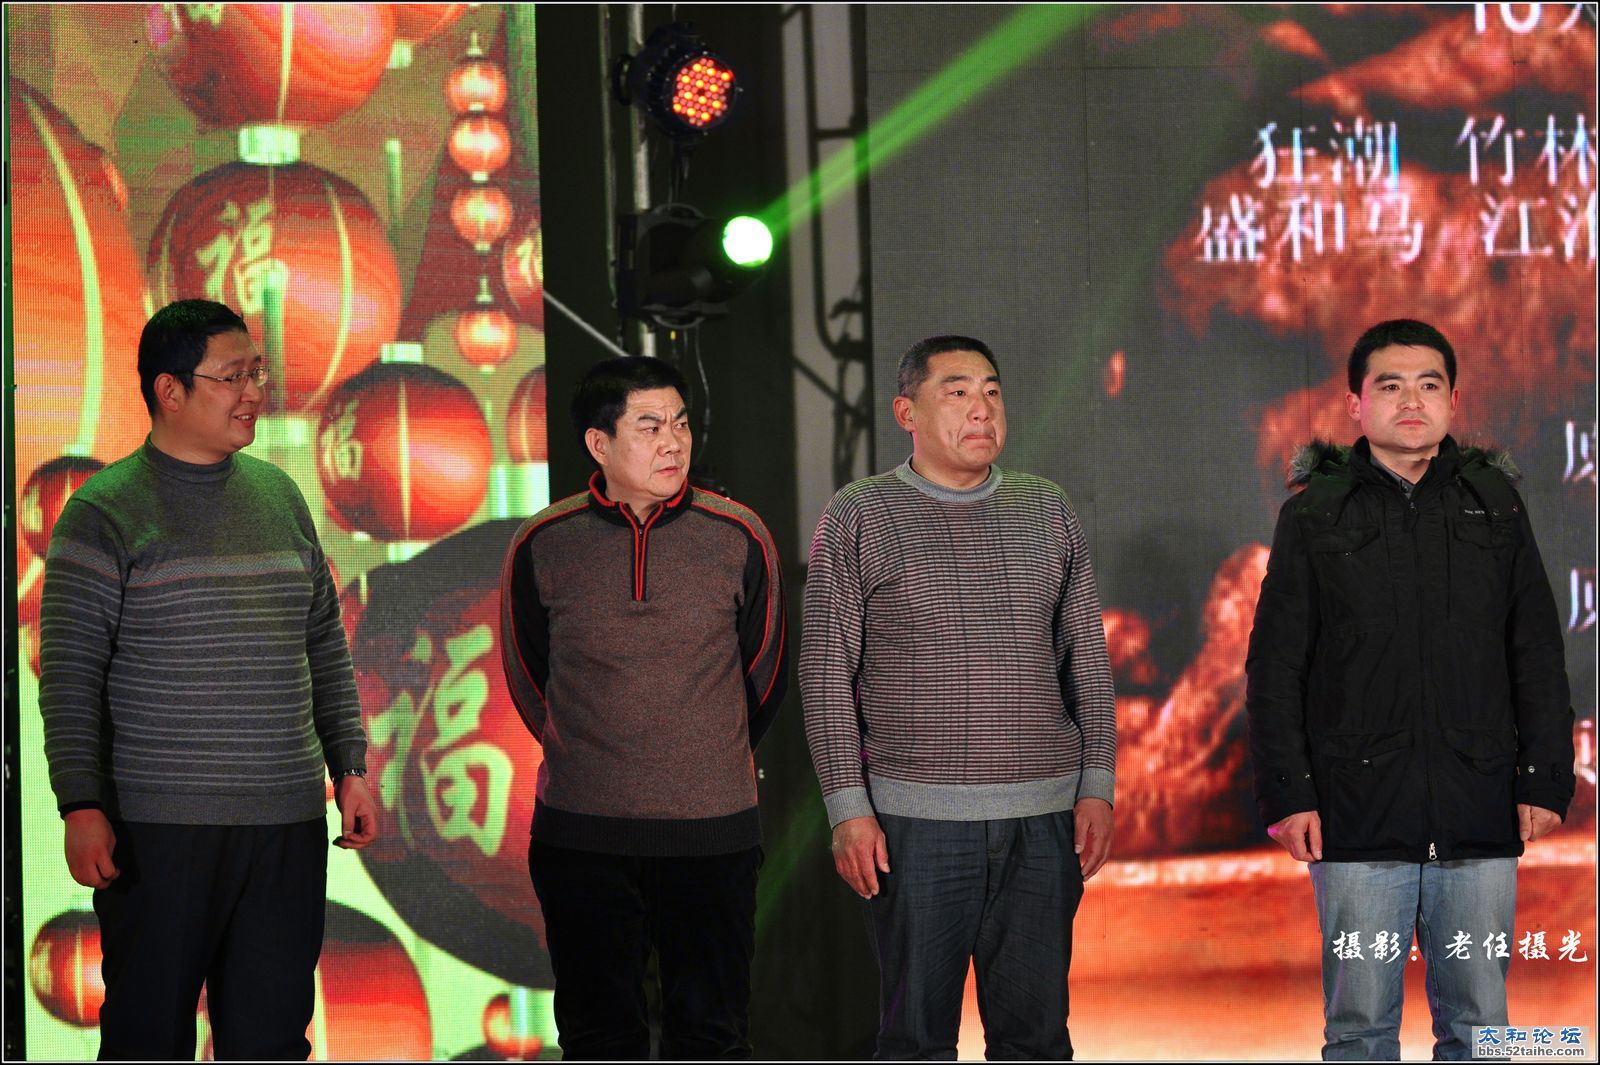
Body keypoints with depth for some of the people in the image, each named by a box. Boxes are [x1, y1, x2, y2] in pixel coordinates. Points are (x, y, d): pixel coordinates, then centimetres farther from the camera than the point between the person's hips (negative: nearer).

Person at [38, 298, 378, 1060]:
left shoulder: (280, 495, 13)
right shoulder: (105, 511, -4)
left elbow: (325, 645, 19)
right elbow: (68, 671, -7)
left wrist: (349, 767, 13)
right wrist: (81, 805, -13)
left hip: (289, 823, 5)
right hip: (159, 826, -5)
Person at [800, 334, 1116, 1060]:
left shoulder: (1047, 512, 11)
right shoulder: (858, 519, 1)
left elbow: (1088, 659, 13)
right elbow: (825, 674, -1)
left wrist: (1097, 787, 5)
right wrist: (847, 808, -7)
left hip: (1042, 821, 3)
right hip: (916, 819, -3)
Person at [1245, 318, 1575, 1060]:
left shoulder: (1494, 503, 10)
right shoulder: (1316, 515, 5)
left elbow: (1539, 654, 11)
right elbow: (1274, 670, 4)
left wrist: (1546, 777, 4)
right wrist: (1286, 792, -4)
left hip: (1480, 817, 2)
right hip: (1359, 820, -2)